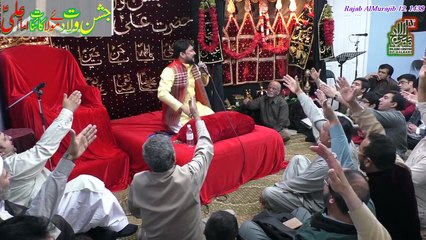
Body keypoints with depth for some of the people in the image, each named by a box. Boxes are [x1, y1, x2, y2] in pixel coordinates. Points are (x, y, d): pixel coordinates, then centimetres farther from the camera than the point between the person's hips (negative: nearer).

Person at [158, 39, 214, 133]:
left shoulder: (193, 67, 7)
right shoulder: (170, 70, -17)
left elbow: (203, 84, 24)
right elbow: (162, 93, -28)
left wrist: (204, 73, 2)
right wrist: (182, 107, -31)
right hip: (178, 112, -7)